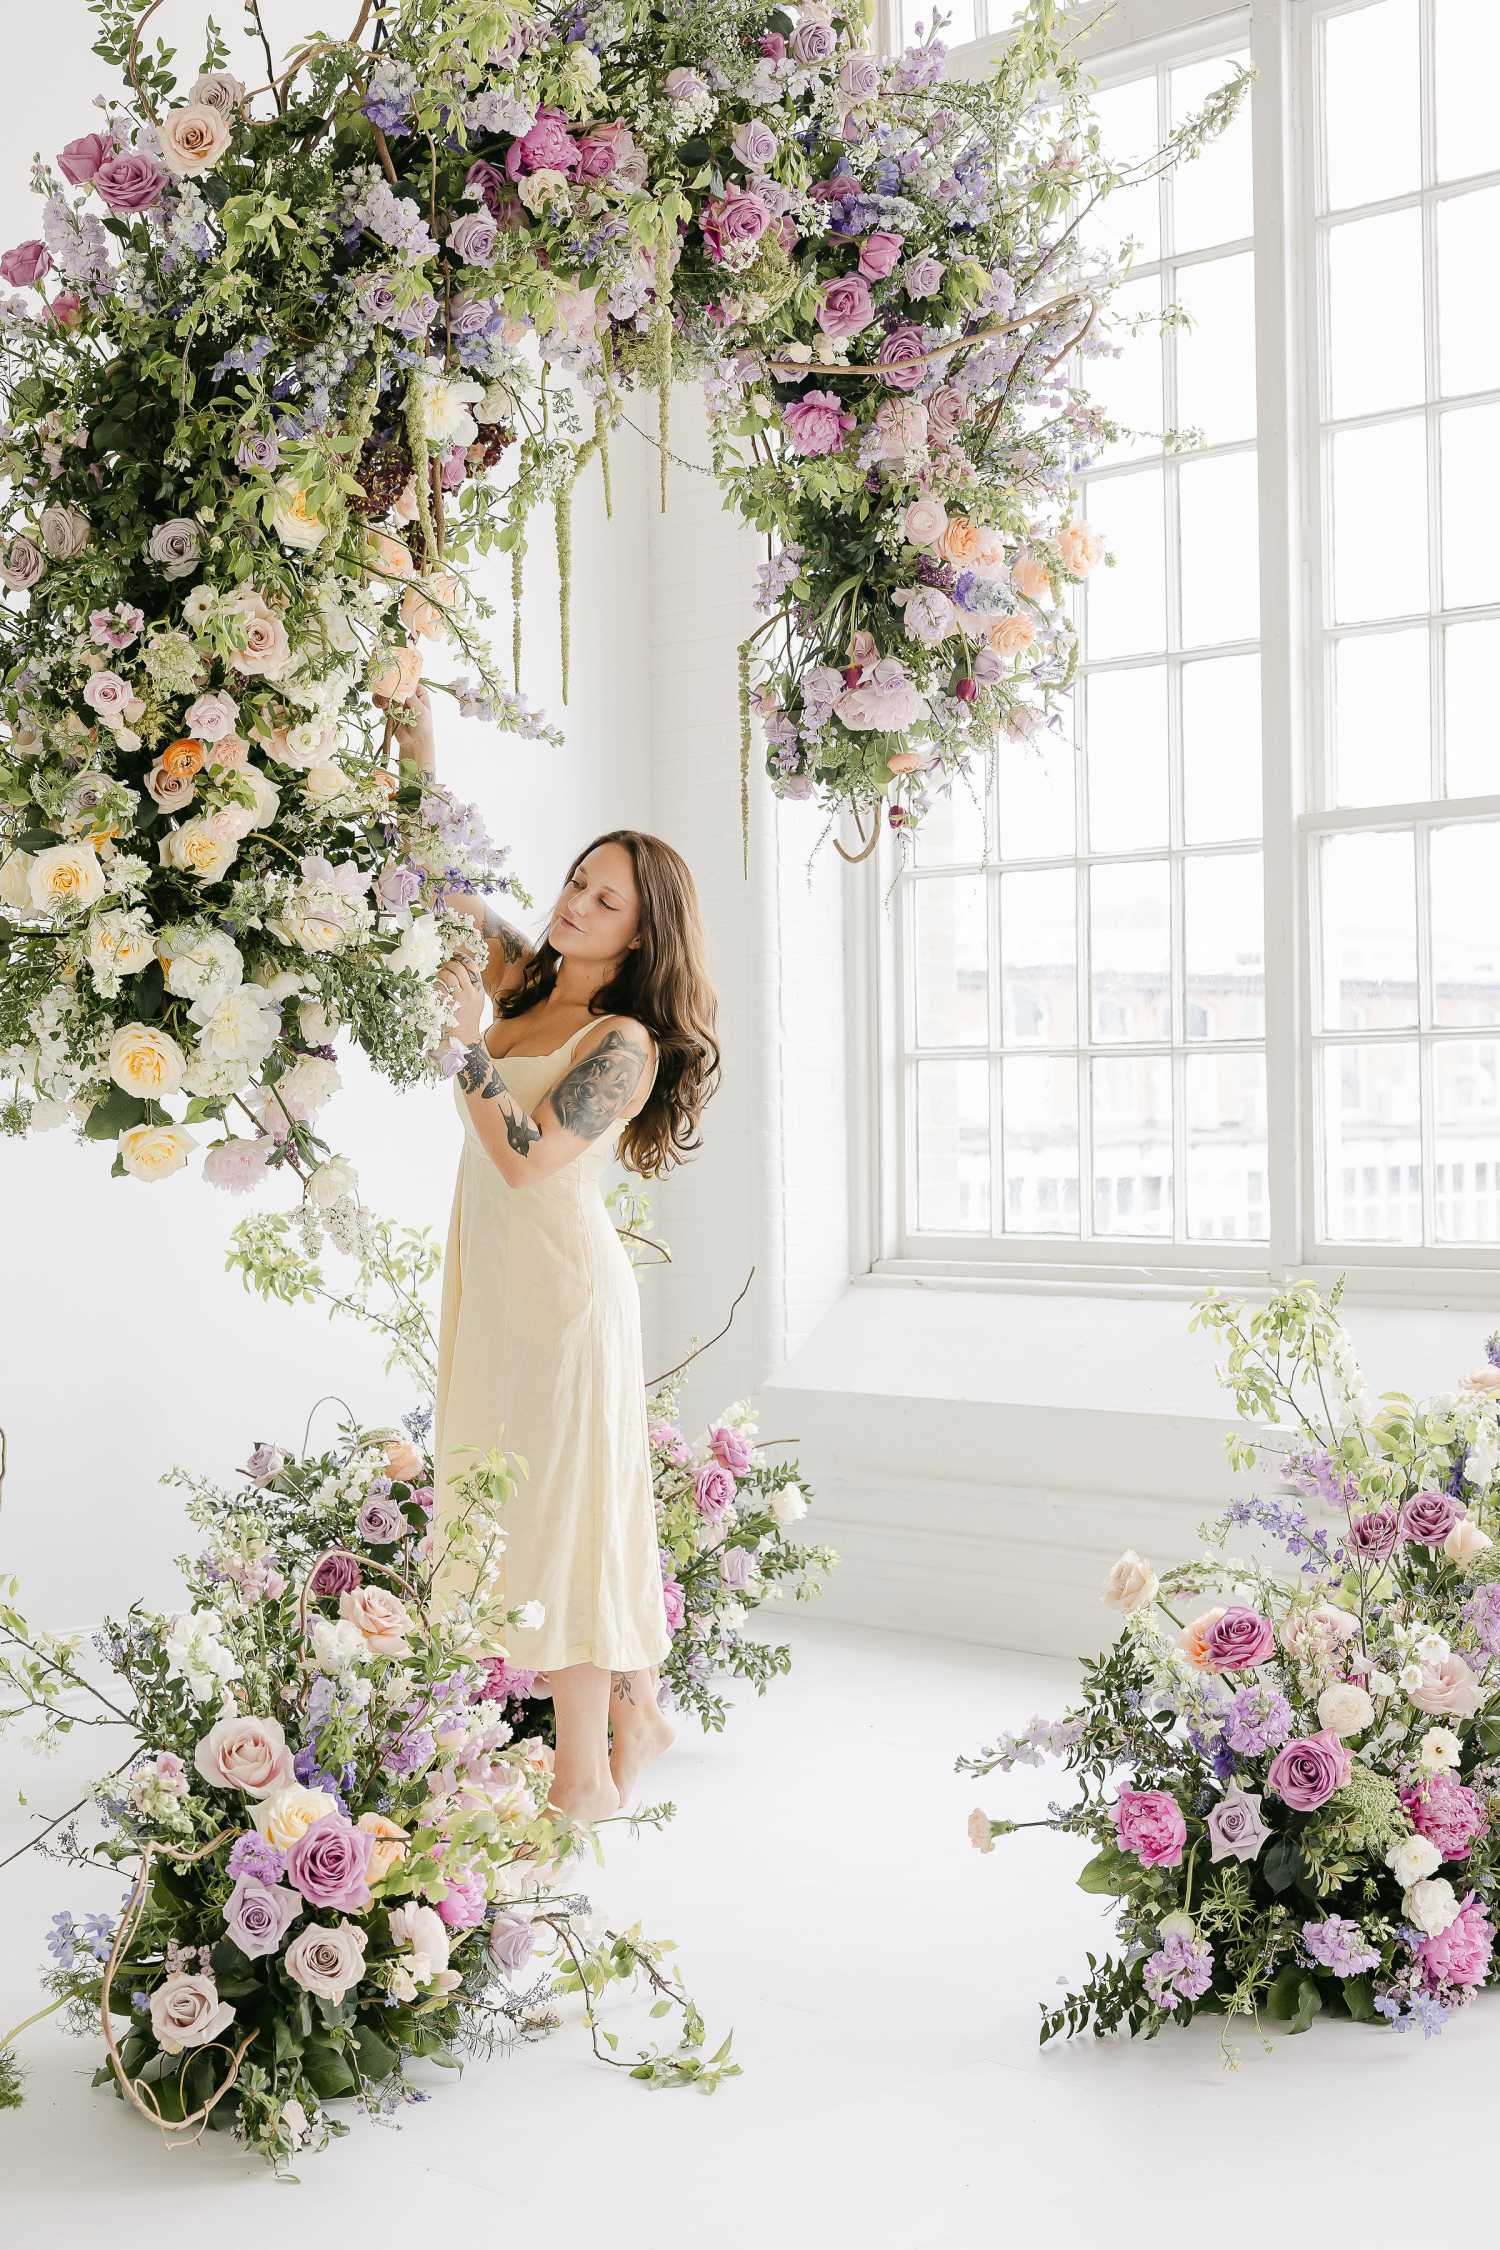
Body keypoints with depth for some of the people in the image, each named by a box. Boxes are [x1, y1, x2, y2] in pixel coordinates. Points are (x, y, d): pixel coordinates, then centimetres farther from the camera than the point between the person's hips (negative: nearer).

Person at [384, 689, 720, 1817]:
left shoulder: (626, 1042, -13)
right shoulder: (524, 980, 8)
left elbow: (525, 1159, -20)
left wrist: (469, 1047, -18)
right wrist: (422, 763, 5)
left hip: (563, 1281, -8)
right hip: (498, 1279, 8)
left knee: (566, 1507, -5)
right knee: (538, 1503, 13)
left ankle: (588, 1775, 3)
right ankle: (636, 1713, 27)